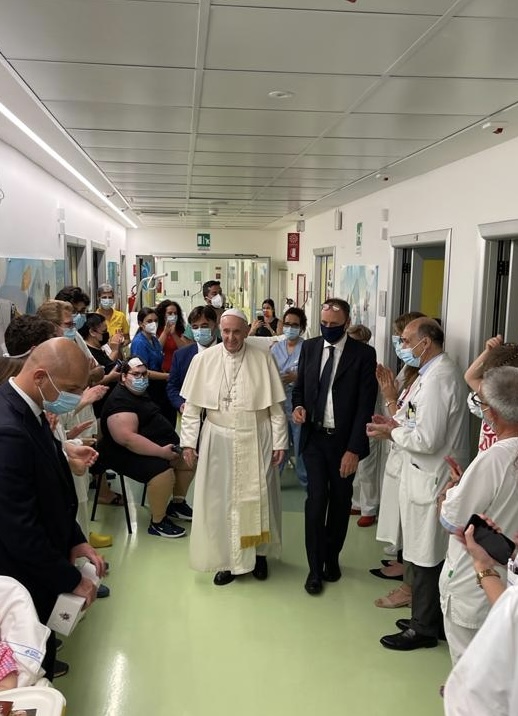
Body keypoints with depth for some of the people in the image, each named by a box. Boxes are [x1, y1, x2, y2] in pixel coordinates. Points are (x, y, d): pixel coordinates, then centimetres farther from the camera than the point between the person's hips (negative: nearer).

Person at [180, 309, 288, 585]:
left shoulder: (263, 360, -5)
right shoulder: (203, 359, -4)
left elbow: (276, 407, -1)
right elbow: (191, 406, 0)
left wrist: (279, 442, -3)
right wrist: (188, 441, -3)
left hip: (256, 440, 0)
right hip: (219, 440, 0)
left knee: (257, 497, 11)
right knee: (221, 499, 7)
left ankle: (258, 552, 31)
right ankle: (226, 558, 22)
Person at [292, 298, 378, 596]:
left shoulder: (364, 354, -8)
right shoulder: (309, 348, 4)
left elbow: (366, 405, -10)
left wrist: (354, 449, -15)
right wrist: (298, 406, -9)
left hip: (344, 441, -1)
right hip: (314, 438, 2)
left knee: (340, 502, 12)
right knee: (316, 500, -5)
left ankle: (332, 558, 33)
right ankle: (315, 568, 10)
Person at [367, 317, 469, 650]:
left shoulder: (437, 378, -21)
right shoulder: (440, 370, 10)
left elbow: (428, 440, -25)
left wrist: (393, 433, -10)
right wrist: (399, 425, 6)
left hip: (431, 481, -10)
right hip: (432, 476, 10)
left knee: (426, 558, 4)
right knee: (434, 555, 19)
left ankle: (424, 628, 19)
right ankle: (432, 619, 33)